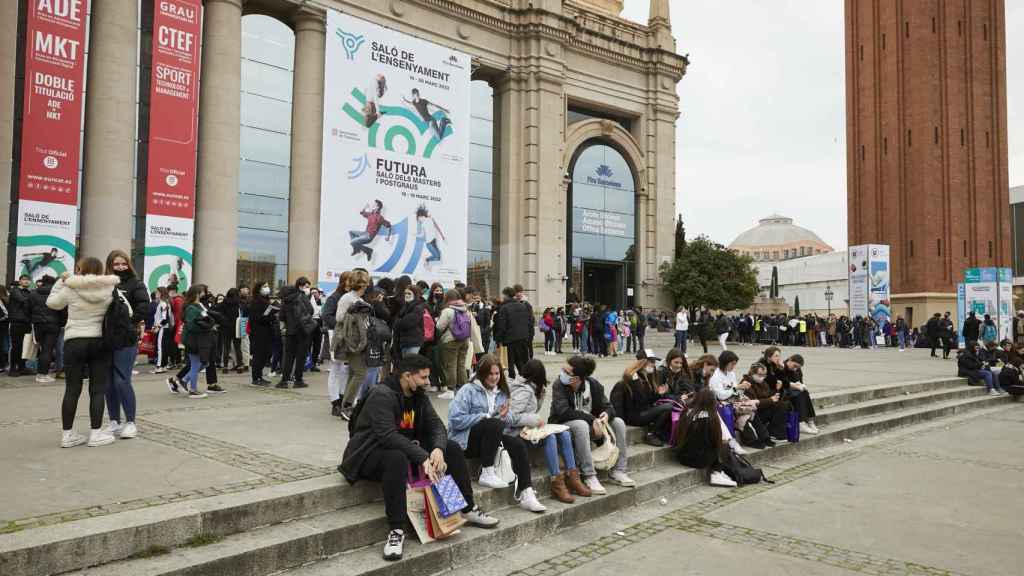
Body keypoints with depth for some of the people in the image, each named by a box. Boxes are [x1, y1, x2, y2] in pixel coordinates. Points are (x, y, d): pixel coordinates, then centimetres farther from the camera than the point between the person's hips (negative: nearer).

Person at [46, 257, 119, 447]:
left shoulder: (70, 289, -3)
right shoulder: (109, 289, -5)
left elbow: (51, 303, 11)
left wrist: (61, 281, 20)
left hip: (74, 342, 0)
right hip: (100, 342, 0)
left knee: (72, 389, 6)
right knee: (97, 390, 3)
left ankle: (67, 434, 11)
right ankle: (96, 433, 4)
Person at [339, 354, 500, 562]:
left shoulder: (418, 396, 4)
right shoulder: (382, 395, -22)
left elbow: (436, 425, -1)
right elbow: (387, 436, -33)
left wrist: (438, 449, -24)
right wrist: (423, 457, -37)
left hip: (405, 448, 8)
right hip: (371, 454, -8)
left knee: (452, 448, -6)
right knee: (397, 459, -41)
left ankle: (468, 509, 6)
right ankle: (396, 530, -33)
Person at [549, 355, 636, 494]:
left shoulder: (593, 384, -6)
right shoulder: (559, 385, -18)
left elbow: (607, 406, -2)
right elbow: (563, 411, -28)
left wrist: (607, 414, -29)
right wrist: (592, 419, -33)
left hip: (590, 423, 5)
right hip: (563, 425, -5)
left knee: (618, 423, -14)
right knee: (581, 425, -38)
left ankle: (617, 471, -9)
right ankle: (589, 477, -34)